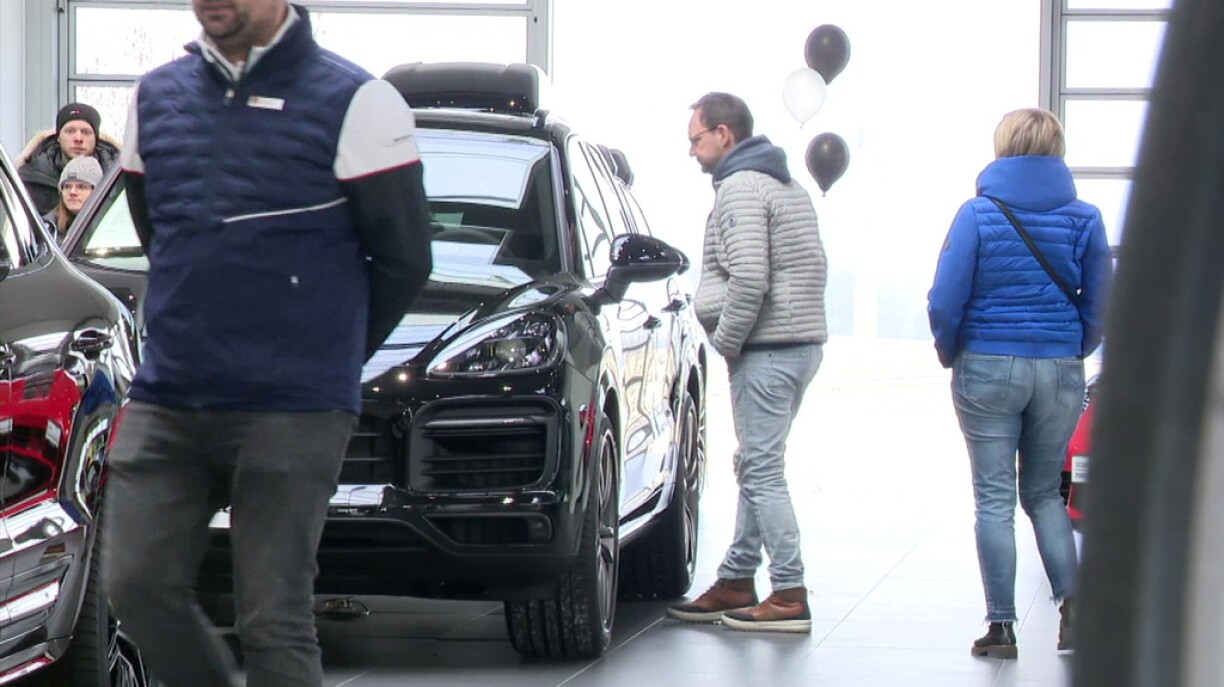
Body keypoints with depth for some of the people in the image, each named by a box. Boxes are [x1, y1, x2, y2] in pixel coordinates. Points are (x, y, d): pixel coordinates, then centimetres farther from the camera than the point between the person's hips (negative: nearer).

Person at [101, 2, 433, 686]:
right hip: (165, 400, 5)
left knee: (274, 619, -5)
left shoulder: (354, 102, -5)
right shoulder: (157, 97, 11)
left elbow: (404, 258, 0)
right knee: (139, 584, 0)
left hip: (291, 410, -5)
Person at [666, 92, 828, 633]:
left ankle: (790, 597, -10)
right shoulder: (788, 186, 20)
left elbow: (748, 280, -23)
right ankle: (736, 582, 20)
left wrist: (727, 341, -10)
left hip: (767, 349, -10)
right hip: (803, 342, 10)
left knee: (763, 470, -9)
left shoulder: (740, 189, -11)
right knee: (756, 467, 15)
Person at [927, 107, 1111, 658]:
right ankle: (1072, 602, -1)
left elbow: (946, 300, -10)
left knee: (995, 498, 3)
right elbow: (1100, 304, 2)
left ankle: (1001, 627, 2)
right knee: (1044, 492, 17)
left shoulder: (978, 214, -7)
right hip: (1059, 372, 3)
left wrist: (949, 353, 7)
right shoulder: (1084, 219, 0)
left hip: (988, 367, -3)